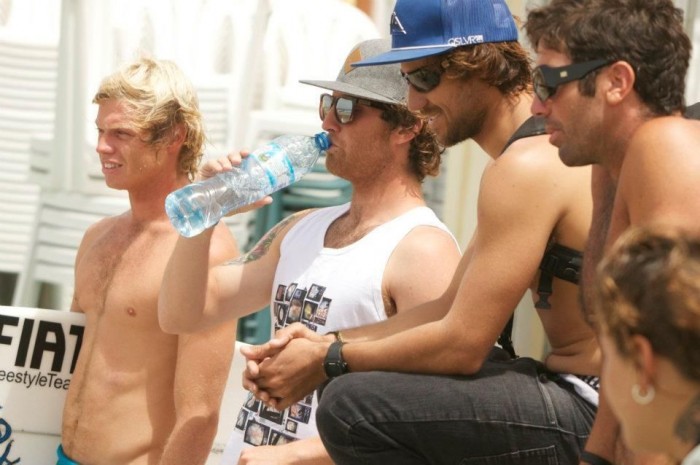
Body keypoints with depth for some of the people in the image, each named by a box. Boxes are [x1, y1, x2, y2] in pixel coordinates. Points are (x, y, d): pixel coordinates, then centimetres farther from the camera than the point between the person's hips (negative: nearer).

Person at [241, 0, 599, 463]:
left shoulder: (527, 167, -18)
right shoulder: (540, 150, 15)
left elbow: (463, 344, -19)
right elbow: (451, 310, 16)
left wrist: (327, 362, -7)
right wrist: (325, 343, 7)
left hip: (591, 411, -11)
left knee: (355, 407, -20)